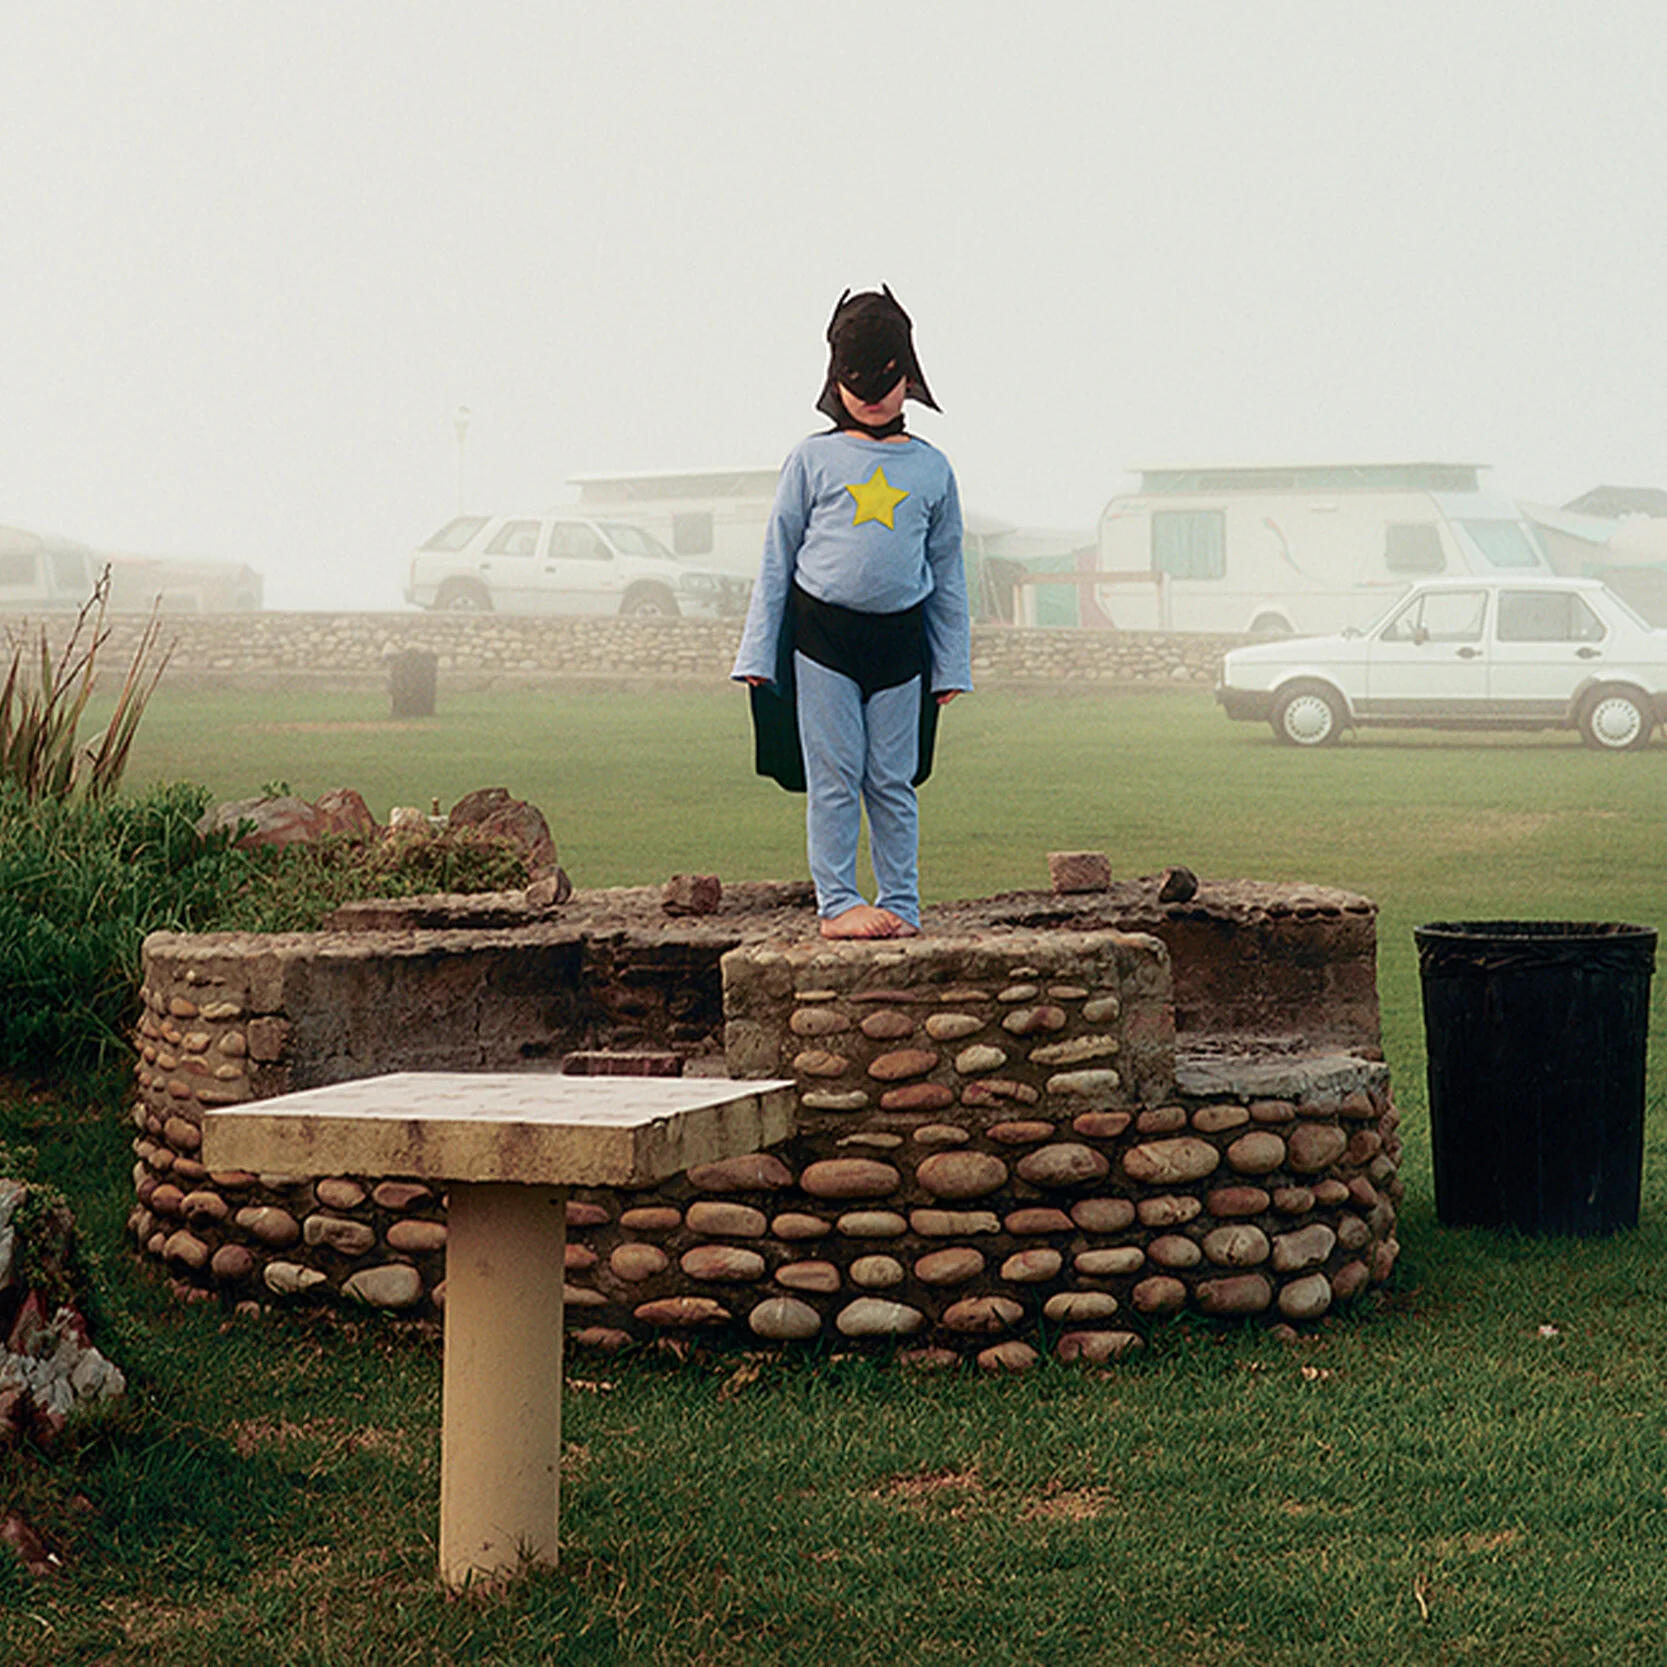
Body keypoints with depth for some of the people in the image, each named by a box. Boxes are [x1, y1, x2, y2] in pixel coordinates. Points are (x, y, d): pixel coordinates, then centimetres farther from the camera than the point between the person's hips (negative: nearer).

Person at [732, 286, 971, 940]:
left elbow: (947, 572, 13)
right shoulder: (813, 459, 1)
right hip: (822, 633, -2)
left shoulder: (931, 468, 7)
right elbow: (777, 558, 5)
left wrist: (952, 663, 11)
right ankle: (836, 901, 5)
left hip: (901, 638, 2)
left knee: (893, 781, 5)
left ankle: (901, 904, 14)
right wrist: (758, 653, 1)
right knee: (834, 776, -1)